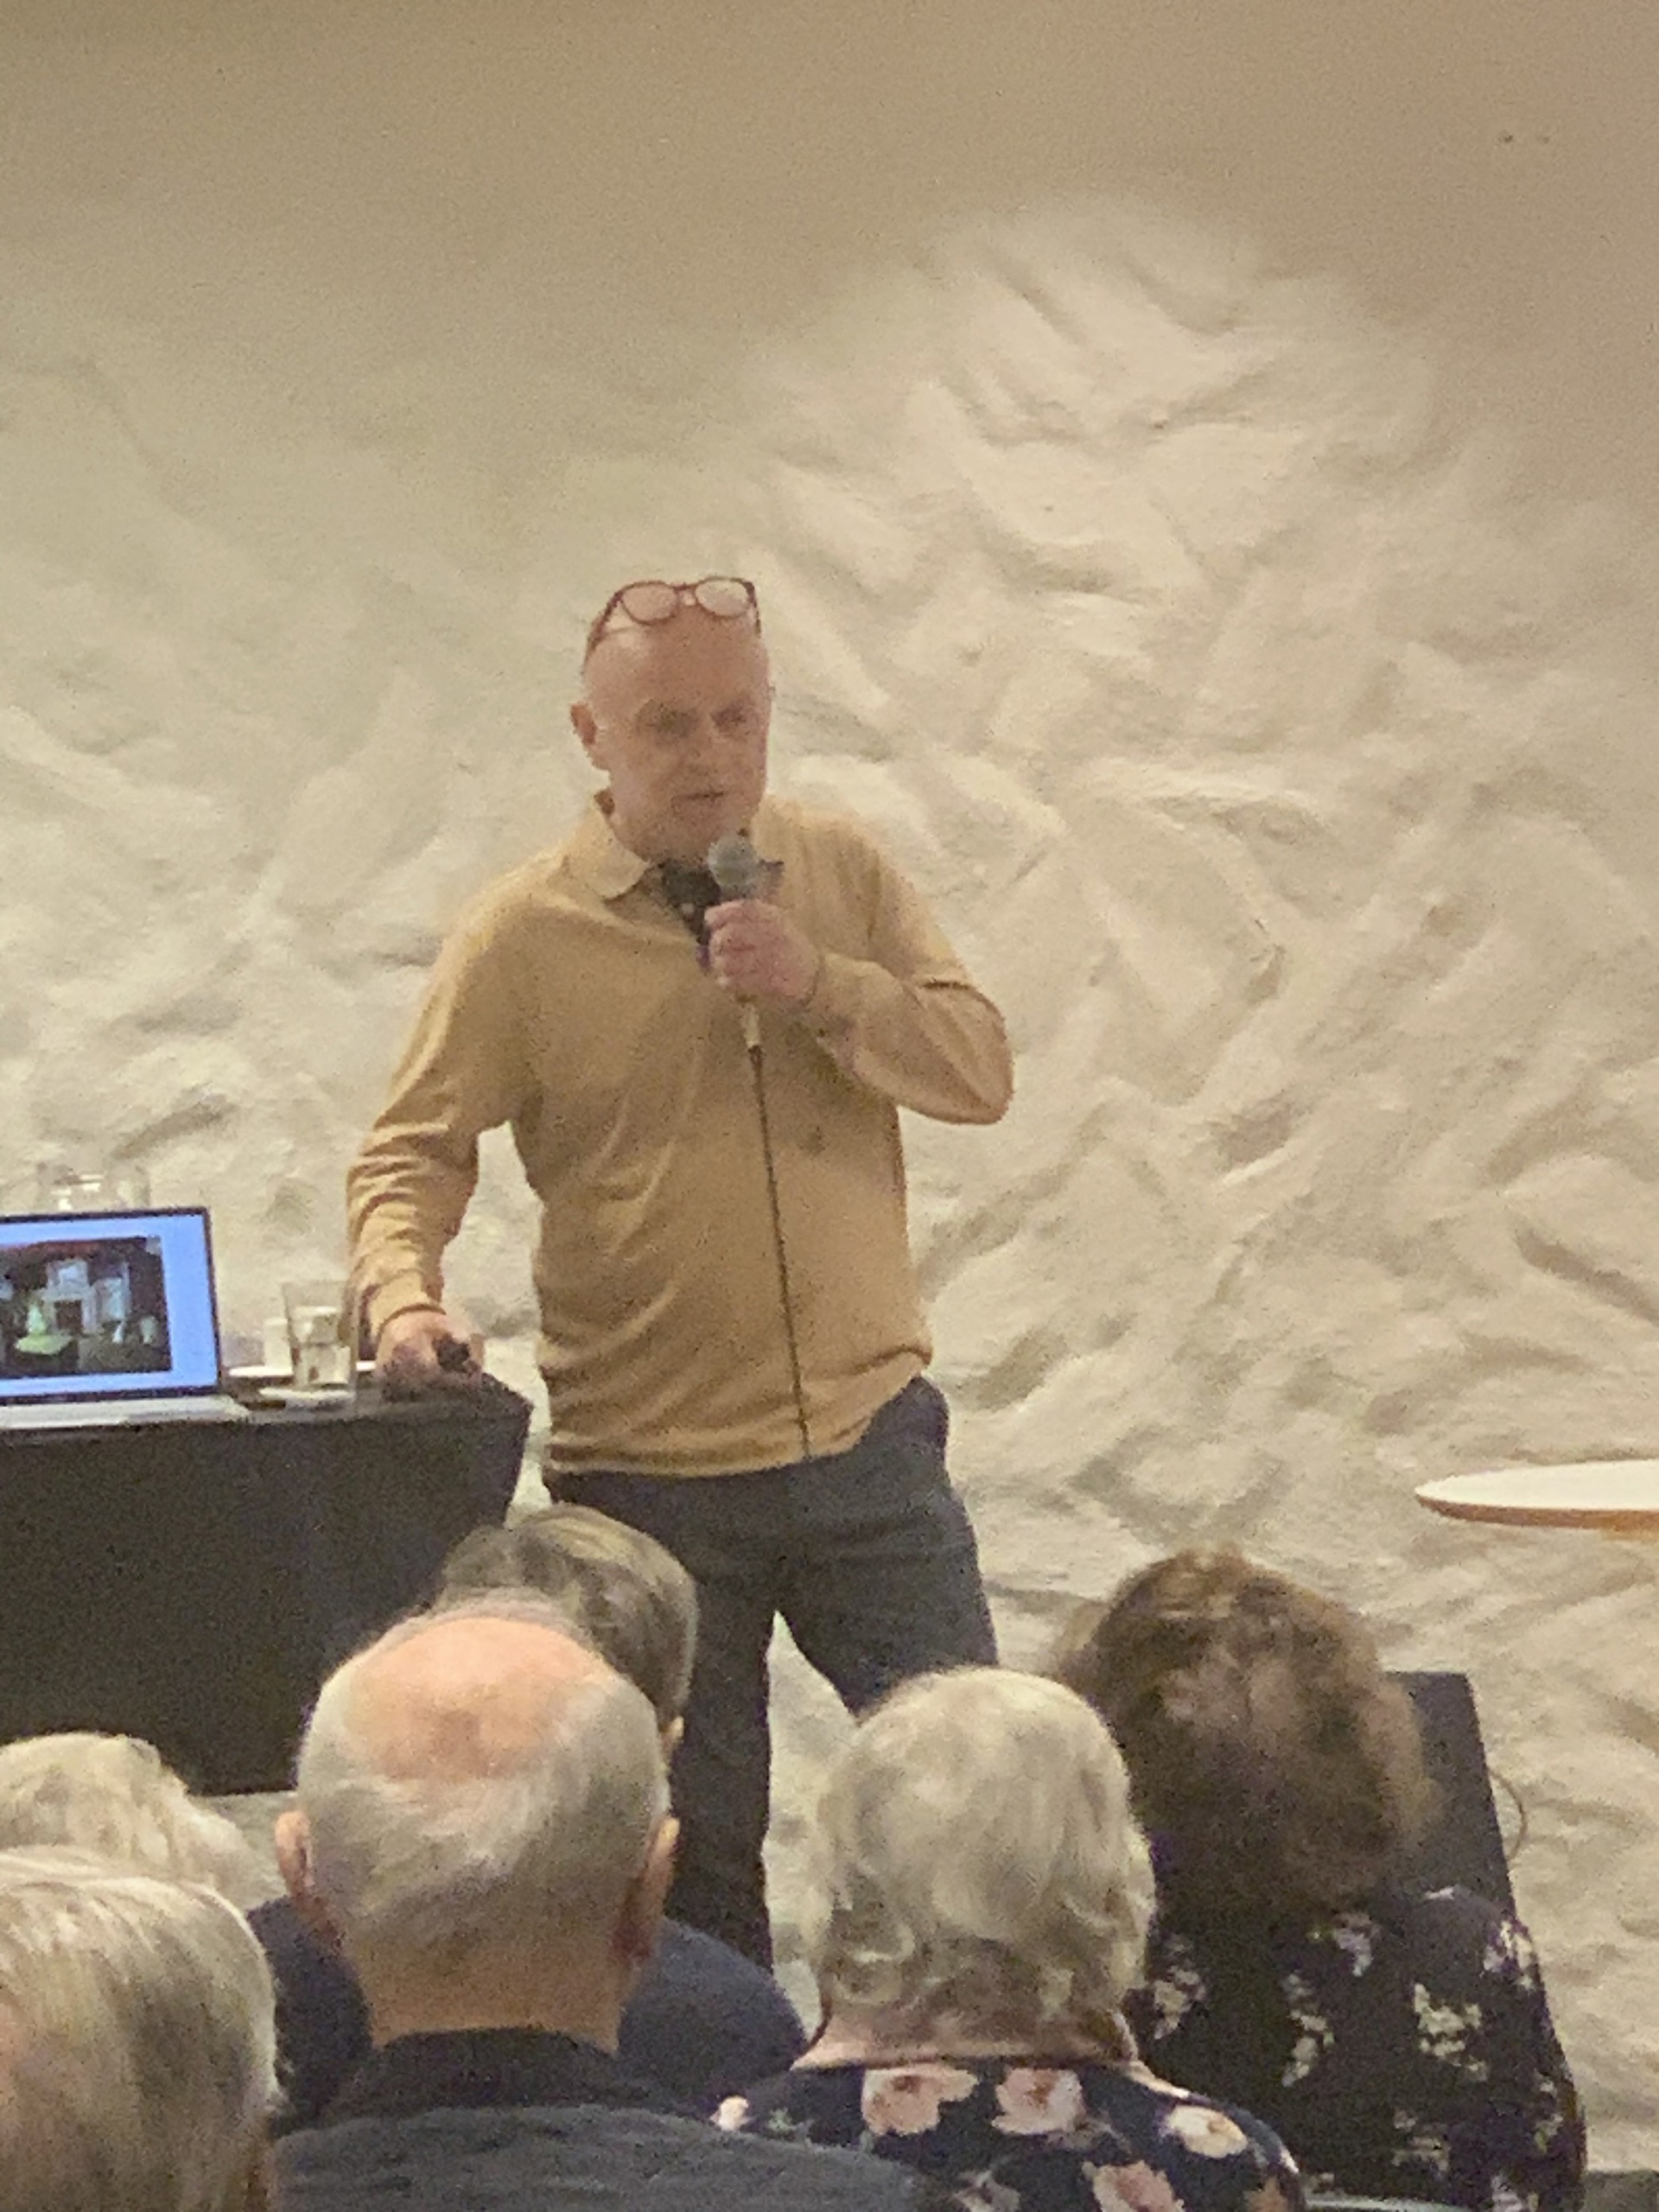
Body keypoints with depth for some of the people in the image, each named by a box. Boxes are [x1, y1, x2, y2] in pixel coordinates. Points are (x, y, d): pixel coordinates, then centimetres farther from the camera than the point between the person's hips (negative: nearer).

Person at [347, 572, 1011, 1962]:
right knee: (692, 1852, 6)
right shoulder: (526, 935, -3)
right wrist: (404, 1298, -20)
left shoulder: (843, 875, 5)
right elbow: (412, 1154, -1)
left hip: (869, 1437, 2)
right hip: (648, 1474, -2)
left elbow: (979, 1072, 0)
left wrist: (821, 985, -15)